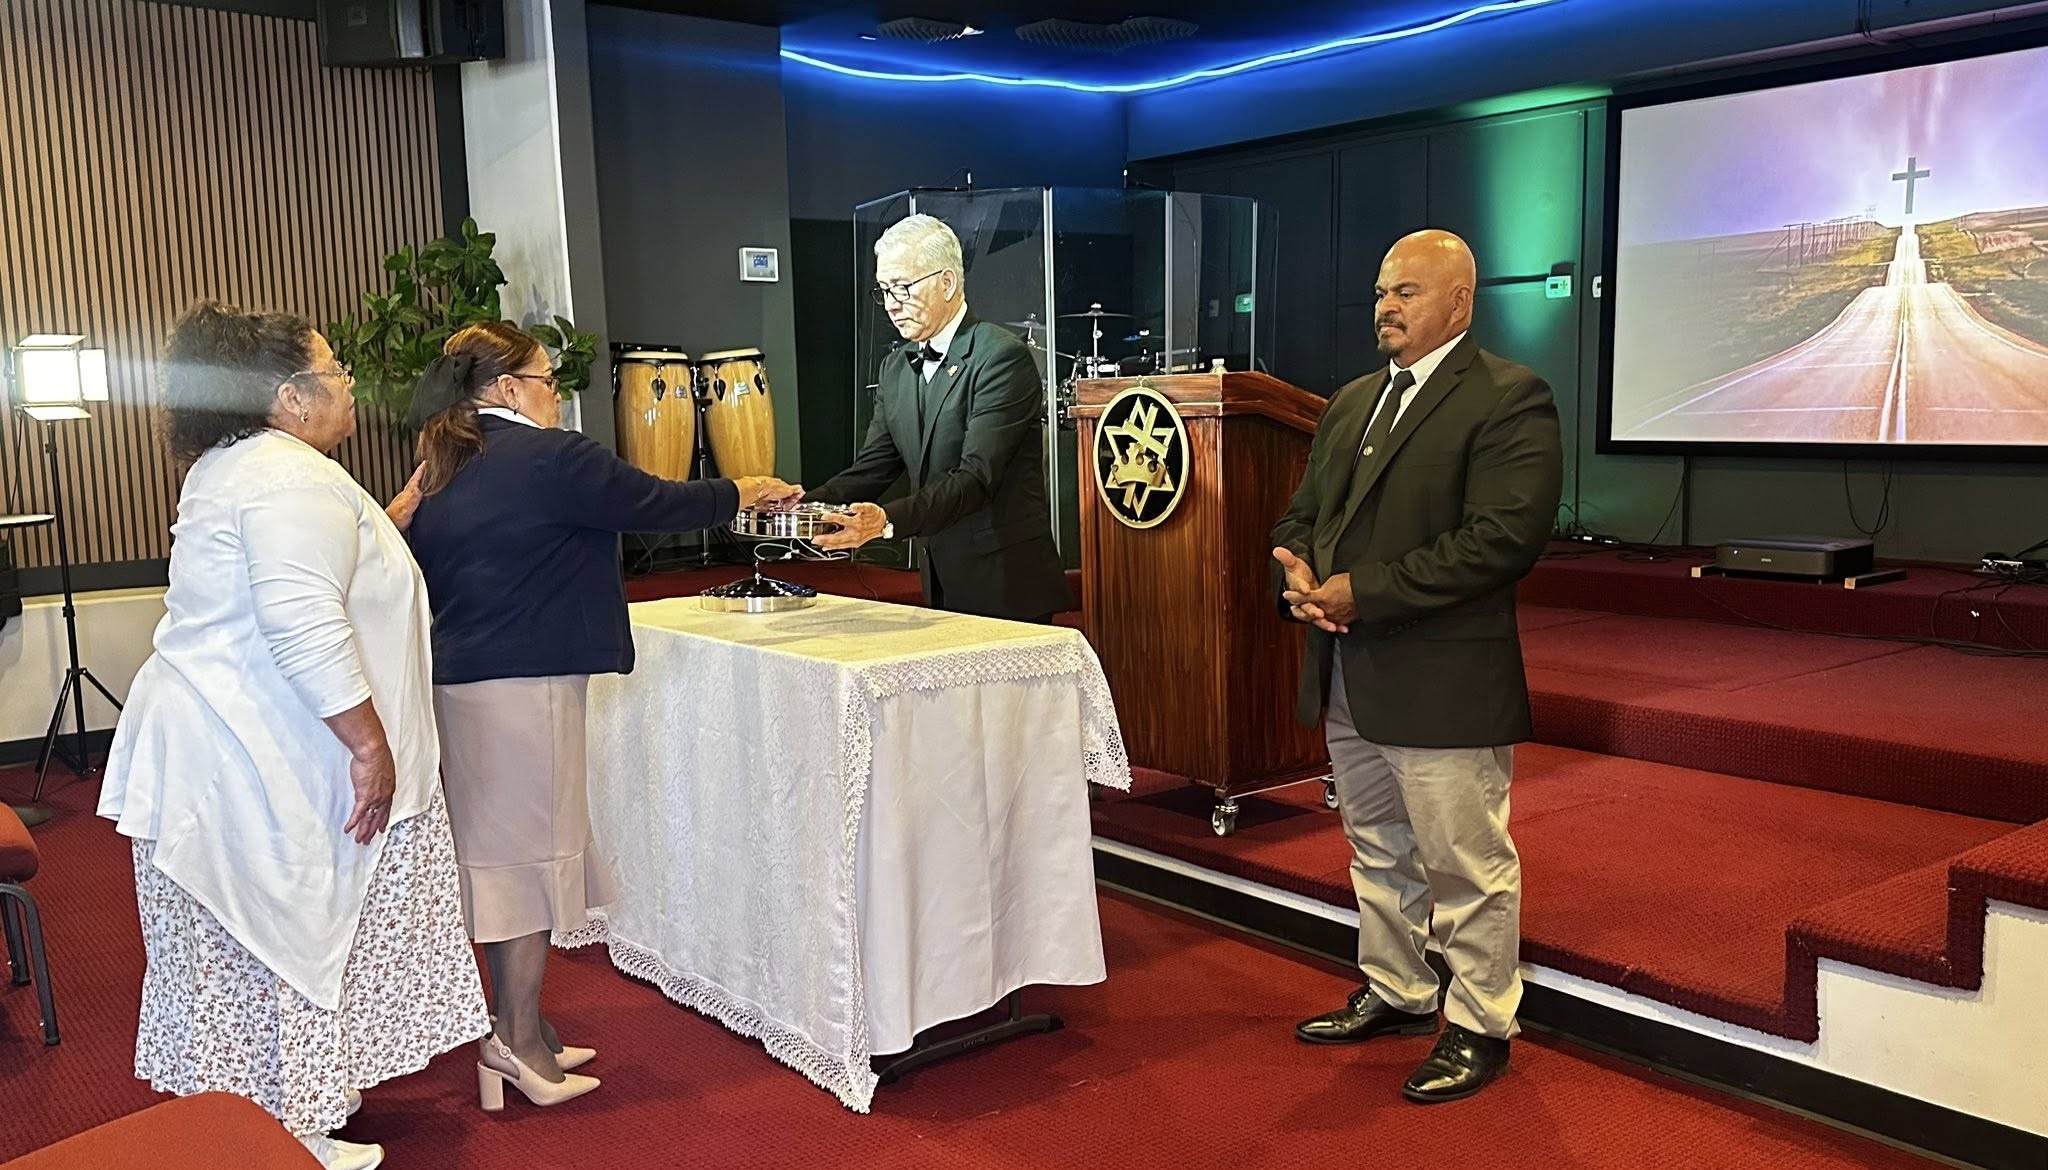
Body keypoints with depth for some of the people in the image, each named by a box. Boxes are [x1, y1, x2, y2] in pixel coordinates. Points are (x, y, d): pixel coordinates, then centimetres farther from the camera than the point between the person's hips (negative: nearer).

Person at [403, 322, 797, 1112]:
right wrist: (744, 493, 10)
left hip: (455, 682, 8)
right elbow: (659, 506, -4)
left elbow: (425, 578, 19)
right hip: (523, 684, -8)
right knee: (530, 851, 0)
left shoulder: (441, 472, 13)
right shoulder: (550, 458, -11)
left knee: (496, 852, 14)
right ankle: (519, 1043, 8)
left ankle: (518, 1032, 23)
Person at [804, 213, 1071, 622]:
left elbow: (977, 477, -22)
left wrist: (888, 520, -34)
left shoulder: (1002, 357, -13)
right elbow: (872, 467, 8)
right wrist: (803, 507, -10)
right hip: (942, 588, 7)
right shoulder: (896, 367, 12)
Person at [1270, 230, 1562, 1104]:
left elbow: (1502, 538, -21)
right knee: (1378, 852, 21)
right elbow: (1301, 514, 18)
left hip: (1443, 683, -8)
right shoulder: (1352, 402, 15)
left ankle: (1479, 1028, 21)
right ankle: (1394, 995, 37)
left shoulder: (1508, 399, -11)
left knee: (1468, 866, 4)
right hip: (1347, 678, 8)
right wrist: (1299, 573, -6)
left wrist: (1363, 592, -21)